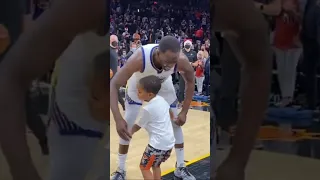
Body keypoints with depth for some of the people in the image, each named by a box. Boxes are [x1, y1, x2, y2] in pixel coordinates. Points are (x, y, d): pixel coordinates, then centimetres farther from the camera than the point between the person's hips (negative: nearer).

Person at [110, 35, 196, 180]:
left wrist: (184, 112, -15)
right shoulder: (139, 58, -46)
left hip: (164, 86, 2)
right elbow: (114, 85, -42)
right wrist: (118, 119, -52)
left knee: (176, 123, 2)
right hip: (138, 86, -2)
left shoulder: (181, 60, -37)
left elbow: (190, 82, -14)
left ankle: (181, 168, 19)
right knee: (126, 127, -5)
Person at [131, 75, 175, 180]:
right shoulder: (162, 100, 2)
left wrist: (130, 132, 17)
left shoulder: (147, 109, -18)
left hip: (158, 144, -8)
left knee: (144, 167, 8)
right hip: (169, 142, 8)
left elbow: (138, 126, -3)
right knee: (155, 165, 26)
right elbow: (171, 114, 21)